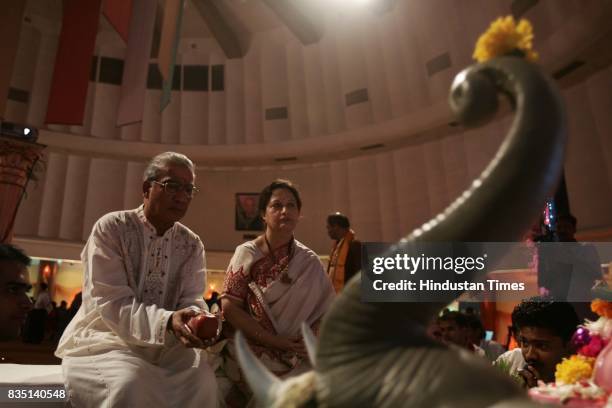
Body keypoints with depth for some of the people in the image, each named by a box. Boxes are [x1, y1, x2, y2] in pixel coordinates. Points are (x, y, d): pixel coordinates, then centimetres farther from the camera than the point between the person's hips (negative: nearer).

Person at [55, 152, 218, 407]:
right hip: (104, 340, -3)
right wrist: (167, 321, -35)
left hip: (163, 346, 4)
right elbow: (111, 303, -18)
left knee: (203, 378, -25)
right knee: (130, 384, -35)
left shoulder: (192, 245, 4)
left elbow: (192, 300, -4)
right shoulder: (110, 228, -9)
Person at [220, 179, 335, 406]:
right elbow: (229, 305, -10)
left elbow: (326, 309, 2)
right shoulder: (246, 254, -4)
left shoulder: (309, 263, 3)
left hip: (298, 361, 3)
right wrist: (273, 340, -16)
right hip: (251, 358, -2)